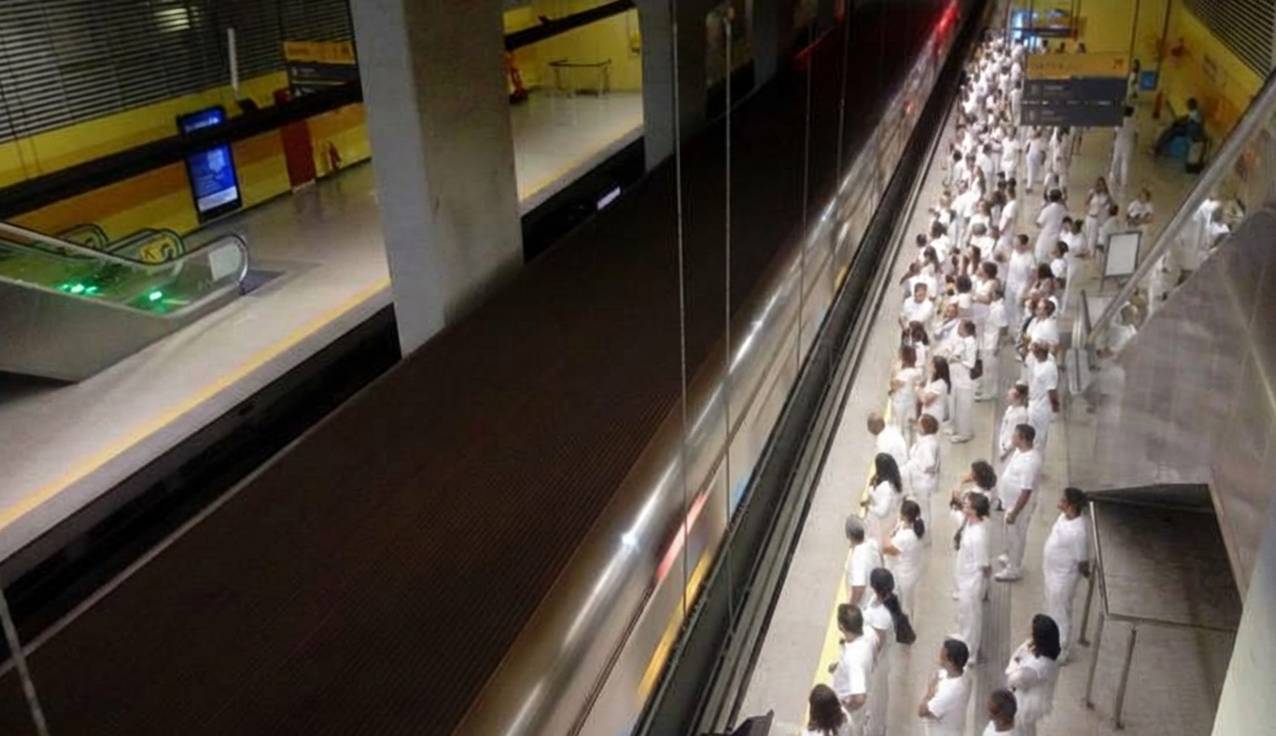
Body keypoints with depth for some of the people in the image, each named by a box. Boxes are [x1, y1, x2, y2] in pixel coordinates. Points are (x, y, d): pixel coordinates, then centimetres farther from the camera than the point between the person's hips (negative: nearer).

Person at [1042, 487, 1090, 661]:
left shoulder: (1078, 531, -35)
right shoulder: (1065, 515, -8)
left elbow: (1082, 562, -22)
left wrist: (1085, 573, -3)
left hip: (1063, 577, -9)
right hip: (1052, 572, 9)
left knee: (1060, 614, 10)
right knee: (1052, 609, 26)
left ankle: (1059, 653, 29)